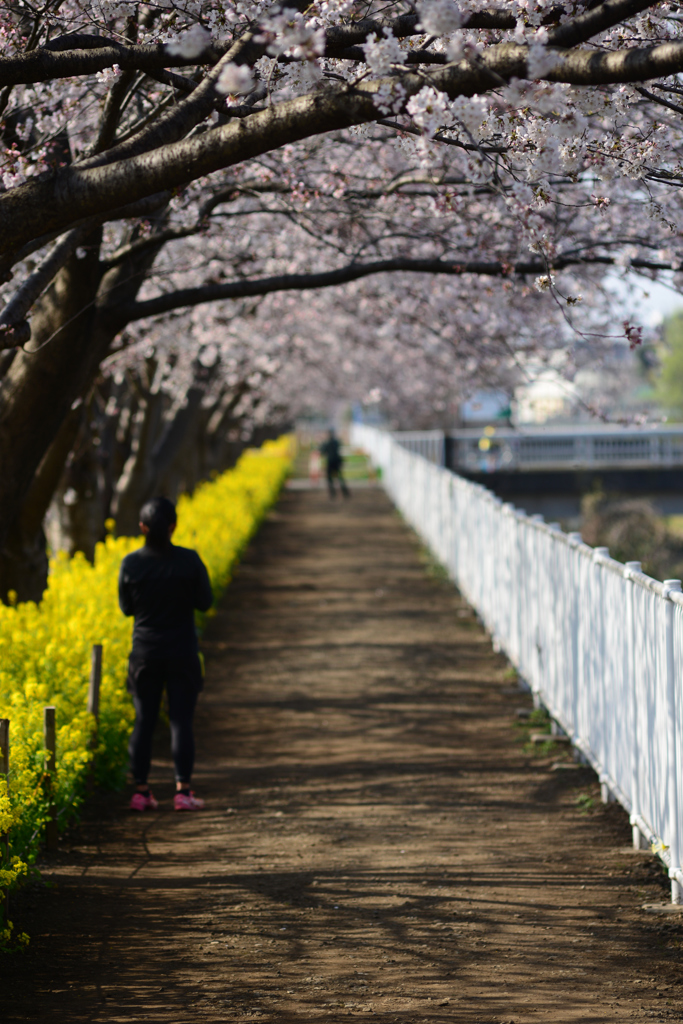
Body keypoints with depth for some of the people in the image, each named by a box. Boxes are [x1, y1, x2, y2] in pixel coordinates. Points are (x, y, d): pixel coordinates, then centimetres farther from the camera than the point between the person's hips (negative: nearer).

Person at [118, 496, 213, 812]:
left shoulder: (131, 563, -7)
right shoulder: (189, 560, -11)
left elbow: (126, 608, 3)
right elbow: (205, 603, -3)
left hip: (145, 655, 1)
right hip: (182, 654, -1)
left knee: (143, 722, 9)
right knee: (181, 721, 4)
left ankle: (141, 792, 9)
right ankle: (182, 791, 0)